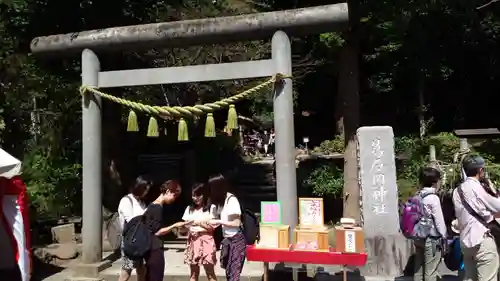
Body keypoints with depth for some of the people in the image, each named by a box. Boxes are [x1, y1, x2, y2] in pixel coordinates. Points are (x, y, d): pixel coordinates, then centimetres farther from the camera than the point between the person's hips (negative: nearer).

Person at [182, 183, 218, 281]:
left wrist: (198, 222, -13)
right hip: (193, 241, 4)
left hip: (206, 240, -4)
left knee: (210, 272, -1)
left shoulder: (211, 208, 0)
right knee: (193, 273, 9)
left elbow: (212, 227, -4)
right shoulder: (189, 208, 12)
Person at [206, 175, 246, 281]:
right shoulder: (222, 200, 8)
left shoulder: (232, 200, -16)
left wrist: (218, 221, -13)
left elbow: (236, 223, -17)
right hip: (227, 239, 8)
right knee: (229, 272, 12)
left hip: (236, 239, -8)